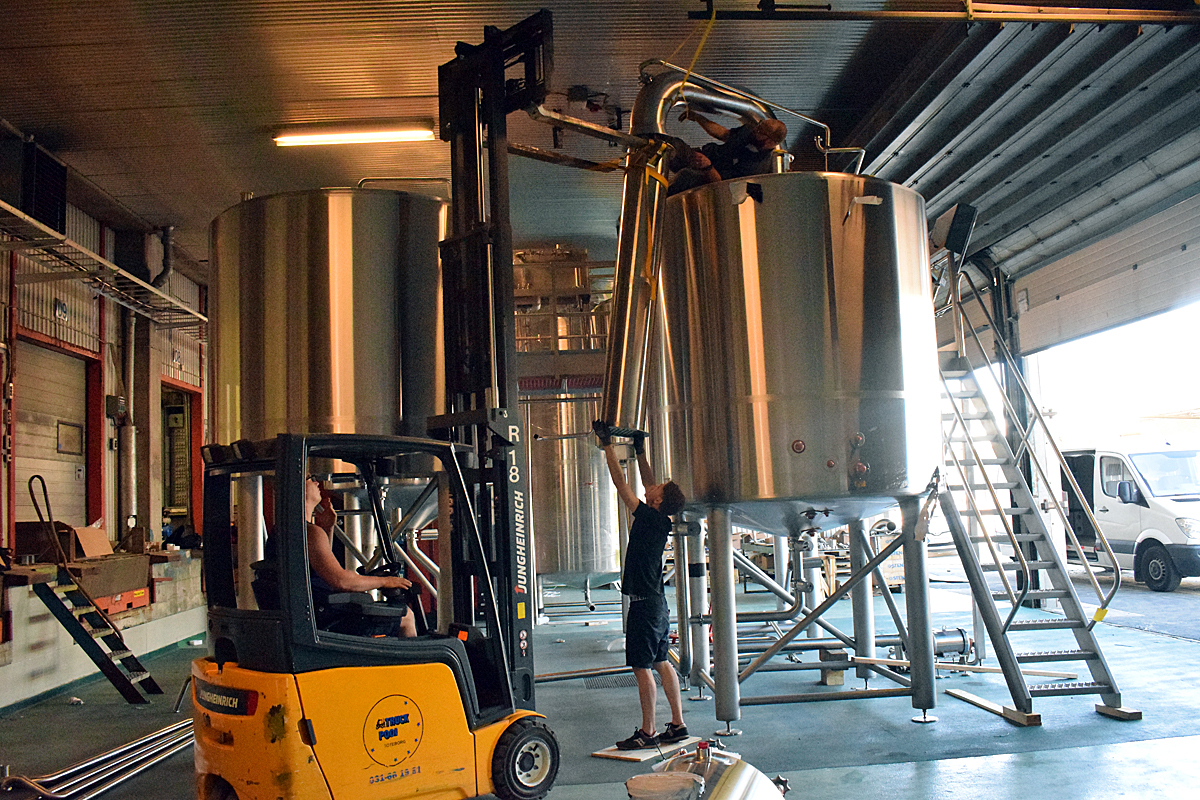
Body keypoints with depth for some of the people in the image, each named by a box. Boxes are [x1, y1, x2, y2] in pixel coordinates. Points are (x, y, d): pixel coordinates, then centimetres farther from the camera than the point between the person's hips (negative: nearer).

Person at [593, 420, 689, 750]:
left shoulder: (649, 517, -16)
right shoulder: (661, 521, 6)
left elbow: (621, 484, -15)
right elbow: (648, 481, 20)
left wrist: (607, 445, -11)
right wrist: (640, 450, 23)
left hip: (645, 605, -9)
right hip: (658, 603, 9)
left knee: (642, 667, -3)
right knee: (661, 663, 13)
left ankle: (647, 732, 2)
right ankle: (677, 725, 17)